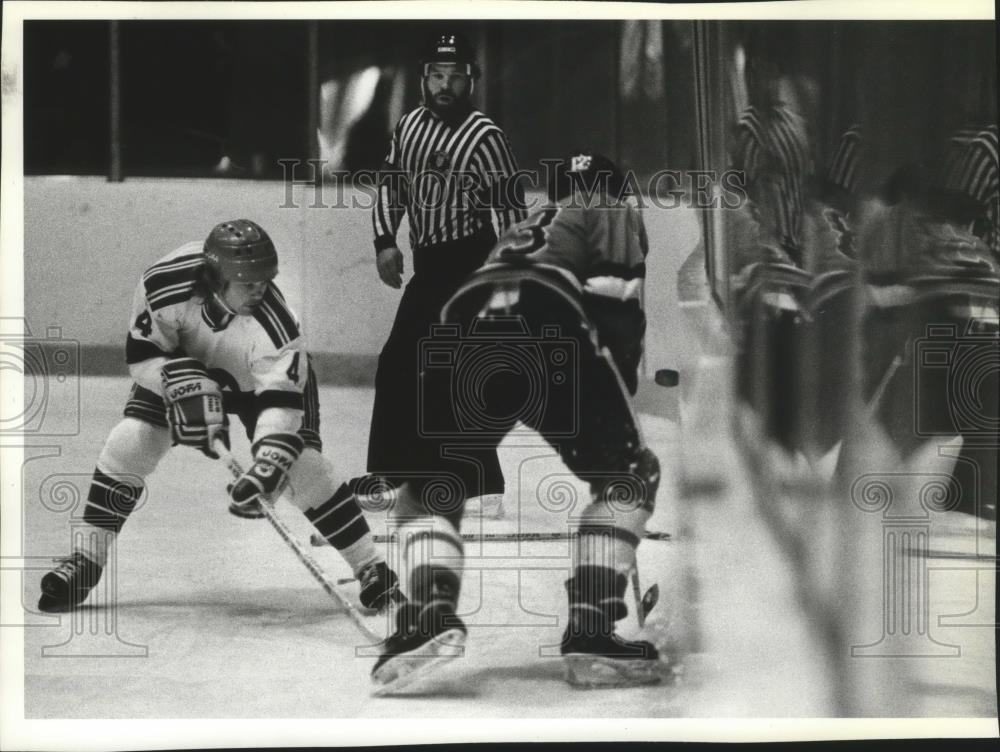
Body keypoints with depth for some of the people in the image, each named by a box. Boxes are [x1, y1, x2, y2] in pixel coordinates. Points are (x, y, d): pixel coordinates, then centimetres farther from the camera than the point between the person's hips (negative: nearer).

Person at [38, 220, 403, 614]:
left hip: (265, 377, -2)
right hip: (183, 366, 2)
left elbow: (282, 406, -38)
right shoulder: (165, 283, -34)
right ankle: (85, 561, -2)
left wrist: (265, 469, -51)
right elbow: (142, 352, -20)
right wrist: (184, 383, -35)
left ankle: (371, 569, -3)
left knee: (304, 465, -17)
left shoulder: (275, 324, -39)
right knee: (127, 445, -15)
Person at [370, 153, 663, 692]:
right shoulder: (619, 217, 29)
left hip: (468, 331, 4)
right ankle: (590, 631, 0)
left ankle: (430, 613, -6)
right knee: (626, 477, 13)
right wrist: (622, 390, 11)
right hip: (551, 326, -4)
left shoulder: (524, 230, 44)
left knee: (428, 491, 20)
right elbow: (622, 317, 9)